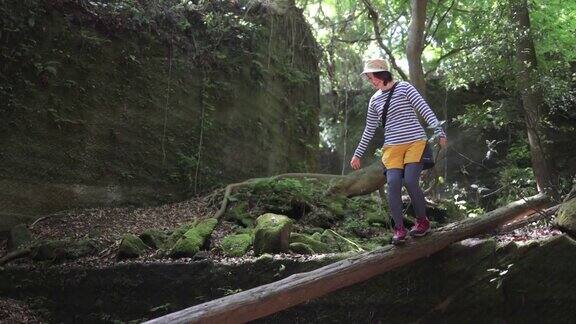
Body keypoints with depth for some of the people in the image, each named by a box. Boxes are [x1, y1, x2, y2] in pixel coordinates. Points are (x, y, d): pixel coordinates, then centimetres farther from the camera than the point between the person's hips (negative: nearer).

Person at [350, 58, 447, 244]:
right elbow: (369, 130, 23)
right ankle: (399, 229, -6)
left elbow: (425, 110, -5)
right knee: (393, 183, -14)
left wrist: (439, 131, -17)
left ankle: (422, 221, 4)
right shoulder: (375, 100, 15)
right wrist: (357, 154, 24)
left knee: (410, 181, -18)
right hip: (392, 147, 4)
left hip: (415, 142, -4)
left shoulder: (404, 88, 1)